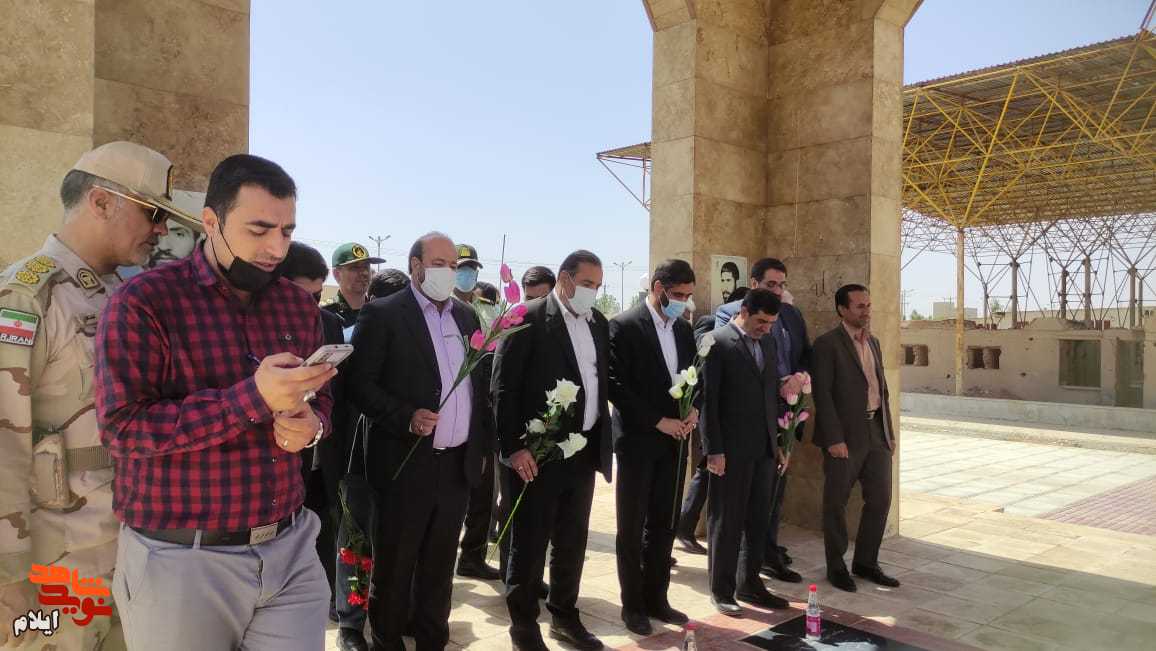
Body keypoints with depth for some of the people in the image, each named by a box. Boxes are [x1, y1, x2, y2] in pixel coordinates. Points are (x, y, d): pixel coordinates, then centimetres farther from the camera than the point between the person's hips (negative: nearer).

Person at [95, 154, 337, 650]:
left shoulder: (299, 304, 7)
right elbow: (122, 426, -17)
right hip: (182, 562, -4)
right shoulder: (144, 301, -9)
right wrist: (254, 398, -25)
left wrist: (311, 424, -8)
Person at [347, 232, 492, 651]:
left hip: (458, 464, 5)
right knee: (394, 567, 8)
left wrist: (483, 442, 11)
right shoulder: (383, 314, -6)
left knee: (440, 565, 16)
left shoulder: (467, 316, 12)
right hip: (407, 464, -5)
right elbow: (360, 384, -10)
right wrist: (406, 417, -22)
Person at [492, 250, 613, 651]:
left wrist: (603, 439, 8)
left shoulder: (598, 323, 10)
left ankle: (565, 617, 32)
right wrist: (513, 448, -15)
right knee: (529, 543, 6)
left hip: (584, 450, 6)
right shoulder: (527, 319, -10)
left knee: (573, 541, 16)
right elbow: (504, 388, -12)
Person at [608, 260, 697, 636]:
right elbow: (616, 385, -15)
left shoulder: (684, 329, 10)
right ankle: (633, 605, 18)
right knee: (632, 527, 5)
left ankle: (656, 598, 25)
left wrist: (693, 411, -3)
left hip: (674, 440, 6)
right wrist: (658, 422, -16)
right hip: (638, 440, -6)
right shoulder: (624, 326, -10)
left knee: (663, 524, 12)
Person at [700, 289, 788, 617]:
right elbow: (708, 399, -12)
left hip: (764, 449, 7)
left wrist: (779, 441, 13)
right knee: (726, 522, 4)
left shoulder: (767, 343, 12)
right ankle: (721, 590, 16)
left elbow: (773, 393, 17)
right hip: (731, 451, -7)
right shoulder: (718, 342, -10)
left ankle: (749, 583, 27)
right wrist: (713, 449, -15)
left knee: (757, 520, 14)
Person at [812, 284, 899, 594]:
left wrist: (890, 432, 13)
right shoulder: (828, 344, -9)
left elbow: (882, 389, 18)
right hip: (845, 435, -7)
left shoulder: (873, 342, 14)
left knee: (880, 499, 10)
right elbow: (822, 394, -14)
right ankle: (836, 566, 19)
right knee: (836, 503, 5)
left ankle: (866, 562, 25)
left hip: (876, 432, 7)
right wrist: (834, 438, -18)